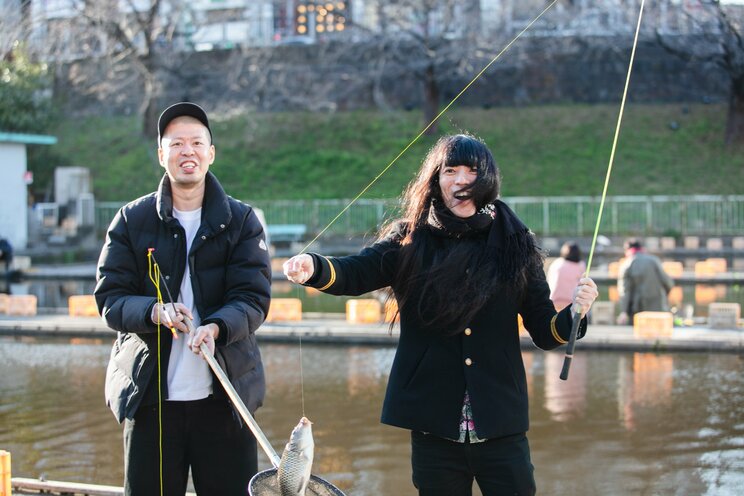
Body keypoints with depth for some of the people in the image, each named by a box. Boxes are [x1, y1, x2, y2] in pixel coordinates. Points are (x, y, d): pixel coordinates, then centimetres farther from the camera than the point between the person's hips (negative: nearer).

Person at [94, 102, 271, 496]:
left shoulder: (241, 220, 4)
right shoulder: (132, 220, 5)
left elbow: (254, 299, -4)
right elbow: (109, 298, 0)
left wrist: (216, 327, -25)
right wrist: (154, 312, -21)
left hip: (224, 391, 0)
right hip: (149, 394, 0)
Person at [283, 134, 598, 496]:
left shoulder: (514, 246, 1)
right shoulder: (411, 242, 1)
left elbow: (545, 333, 3)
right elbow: (354, 272, -15)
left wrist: (575, 314, -18)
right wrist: (314, 268, -36)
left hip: (500, 428, 0)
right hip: (433, 427, 0)